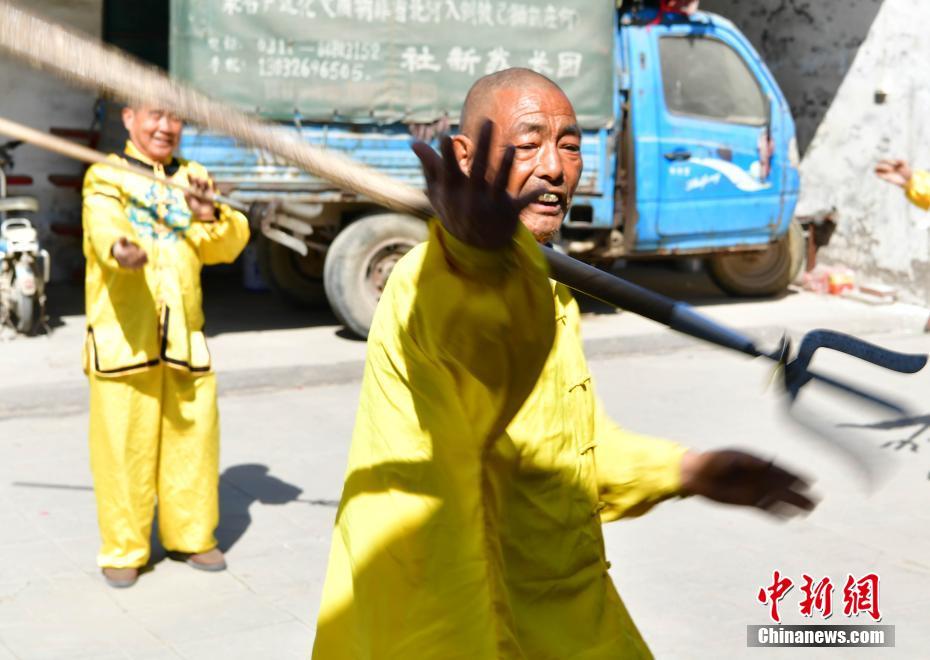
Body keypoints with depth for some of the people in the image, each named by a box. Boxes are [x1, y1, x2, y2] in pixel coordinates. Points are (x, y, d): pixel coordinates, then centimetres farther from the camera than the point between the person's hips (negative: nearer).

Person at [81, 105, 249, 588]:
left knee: (194, 438, 8)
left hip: (183, 337, 4)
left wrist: (211, 217, -20)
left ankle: (190, 535, 26)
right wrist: (119, 248, -43)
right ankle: (123, 549, 13)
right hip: (122, 337, -4)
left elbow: (229, 245, 2)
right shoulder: (105, 178, 2)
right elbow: (103, 224, -20)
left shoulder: (193, 179, 15)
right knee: (123, 444, -2)